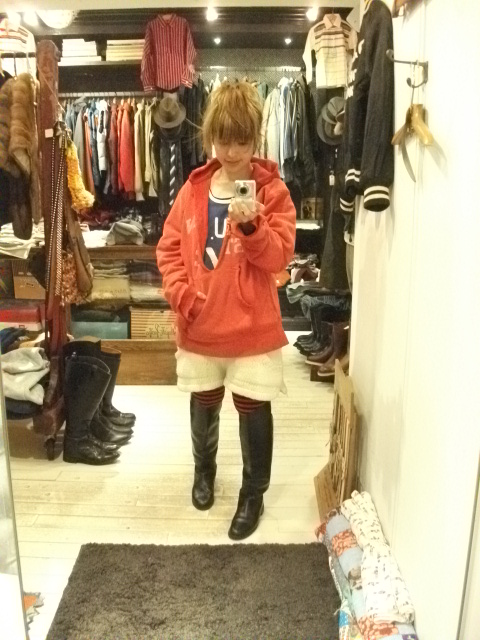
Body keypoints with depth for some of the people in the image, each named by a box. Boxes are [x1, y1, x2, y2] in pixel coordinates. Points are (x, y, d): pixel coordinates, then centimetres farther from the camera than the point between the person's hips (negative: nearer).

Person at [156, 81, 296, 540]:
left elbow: (279, 256, -13)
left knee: (254, 409, 9)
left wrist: (251, 225, -30)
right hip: (199, 326, 3)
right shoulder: (193, 190, 2)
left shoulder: (272, 191, -7)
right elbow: (169, 248, 4)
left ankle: (253, 492, 30)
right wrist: (180, 294, -10)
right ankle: (203, 469, 47)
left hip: (253, 327, -3)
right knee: (203, 403, 20)